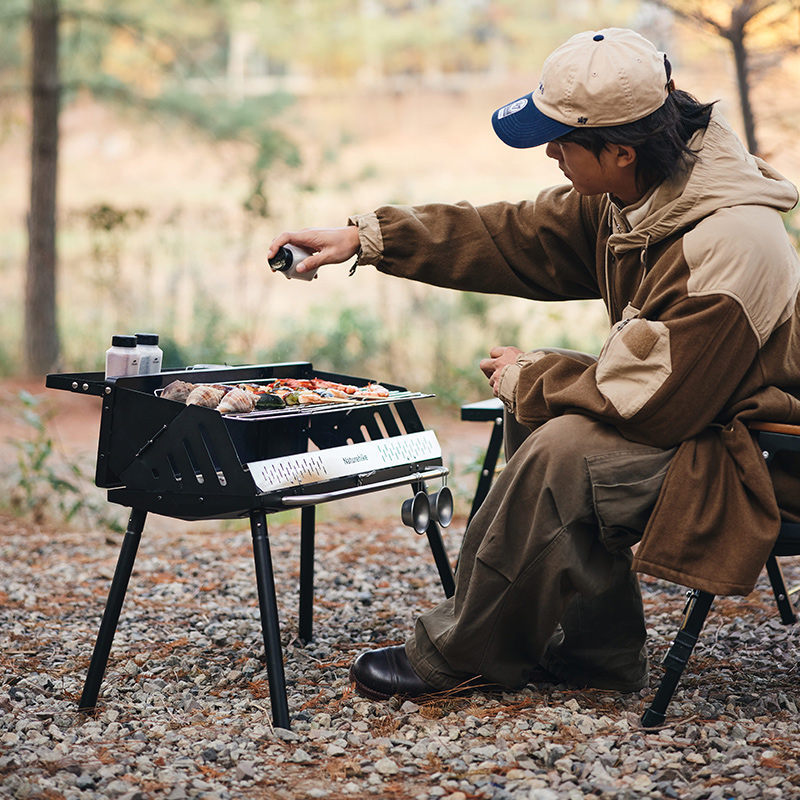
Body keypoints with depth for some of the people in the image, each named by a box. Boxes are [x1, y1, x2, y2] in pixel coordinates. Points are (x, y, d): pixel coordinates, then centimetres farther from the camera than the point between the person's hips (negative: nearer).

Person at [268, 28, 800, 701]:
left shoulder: (728, 246, -32)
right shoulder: (626, 198, -3)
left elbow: (650, 399, -30)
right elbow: (514, 237, 6)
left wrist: (529, 378, -14)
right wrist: (367, 238, 2)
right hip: (686, 408, 10)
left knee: (560, 452, -25)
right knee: (534, 412, 2)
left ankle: (457, 655, -4)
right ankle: (599, 651, 6)